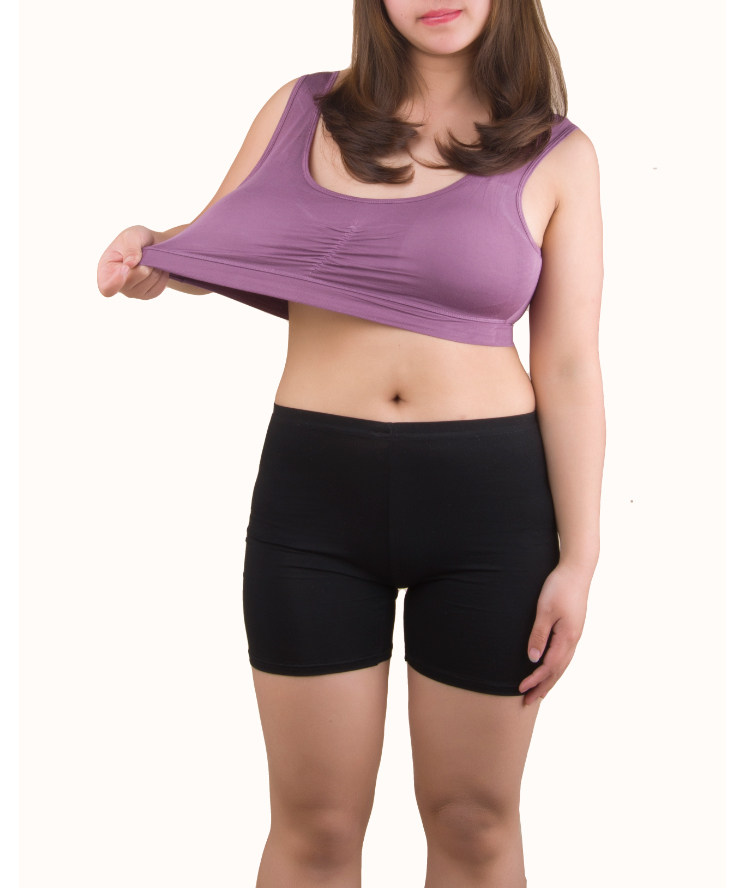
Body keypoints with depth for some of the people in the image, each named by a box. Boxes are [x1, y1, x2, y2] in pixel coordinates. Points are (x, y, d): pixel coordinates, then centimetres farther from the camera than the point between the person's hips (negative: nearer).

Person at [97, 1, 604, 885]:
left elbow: (569, 367, -1)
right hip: (312, 490, 1)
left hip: (490, 500, 0)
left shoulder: (556, 156, 1)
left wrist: (578, 555, -4)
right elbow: (213, 243, 17)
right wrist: (149, 251, -7)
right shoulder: (302, 112, 4)